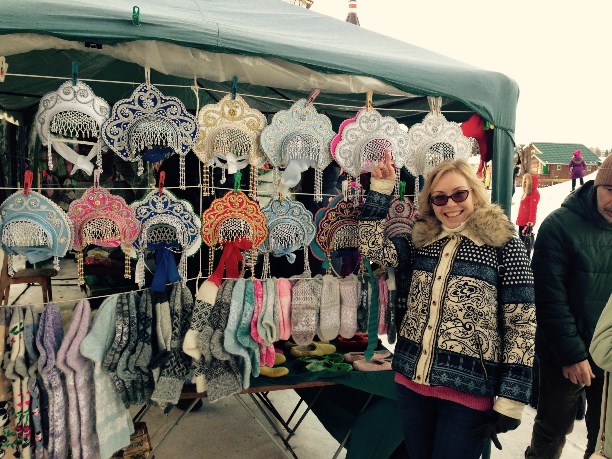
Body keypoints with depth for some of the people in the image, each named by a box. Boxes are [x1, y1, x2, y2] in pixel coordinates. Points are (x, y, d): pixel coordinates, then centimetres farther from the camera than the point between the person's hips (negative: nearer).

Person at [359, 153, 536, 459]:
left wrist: (511, 400, -11)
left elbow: (522, 325, -8)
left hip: (470, 390, -4)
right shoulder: (421, 242, 6)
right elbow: (371, 246, -3)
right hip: (411, 380, 5)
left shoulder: (503, 245, -7)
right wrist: (380, 188, -5)